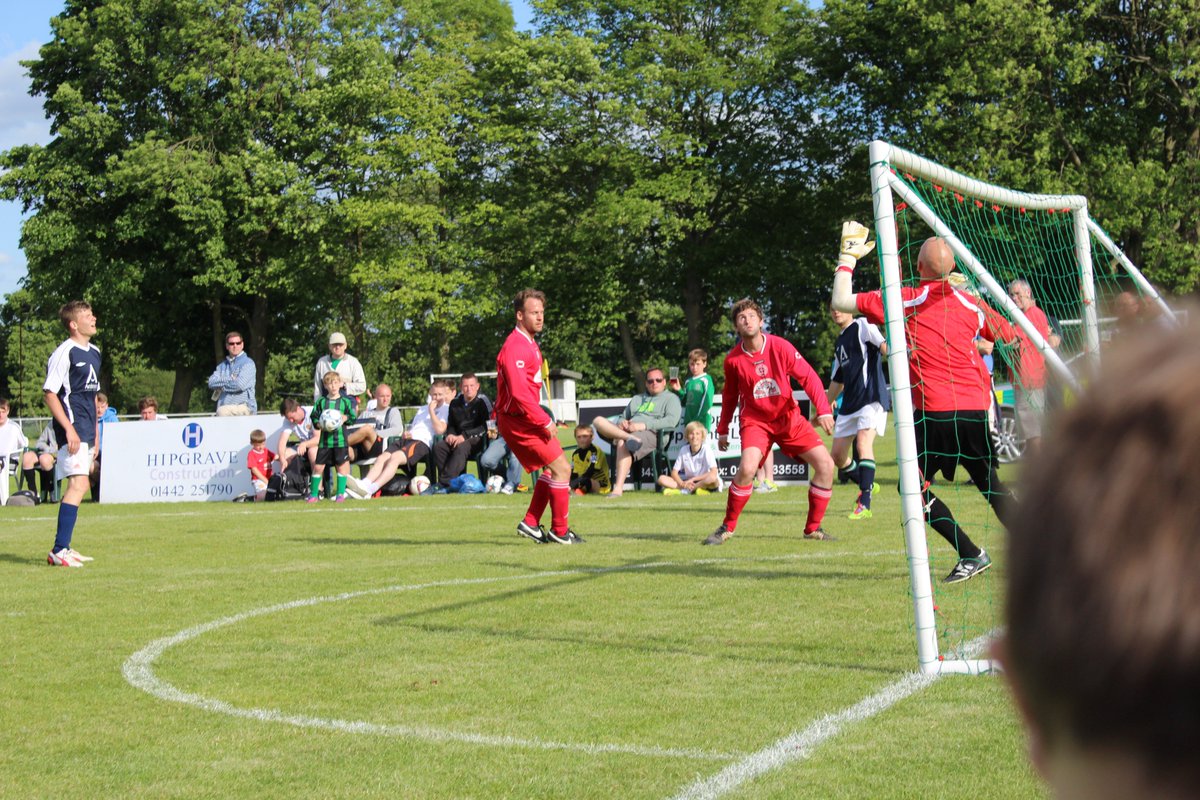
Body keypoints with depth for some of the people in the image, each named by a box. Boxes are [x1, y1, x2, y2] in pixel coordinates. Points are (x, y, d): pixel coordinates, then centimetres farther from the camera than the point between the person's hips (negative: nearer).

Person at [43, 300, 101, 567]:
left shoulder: (94, 352, 15)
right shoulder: (64, 353, -12)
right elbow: (49, 393, -14)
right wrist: (69, 429, -20)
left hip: (86, 431, 9)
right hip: (72, 429, -9)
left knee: (78, 486, 11)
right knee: (78, 485, -16)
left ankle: (63, 548, 18)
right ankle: (58, 551, -16)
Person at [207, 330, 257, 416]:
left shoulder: (248, 363, 4)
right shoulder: (222, 366, 23)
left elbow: (240, 385, -10)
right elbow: (211, 383, 8)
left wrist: (221, 386, 5)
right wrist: (229, 379, -5)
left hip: (244, 407, -4)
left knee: (222, 411, -32)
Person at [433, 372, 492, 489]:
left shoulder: (483, 401, -3)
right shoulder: (455, 403, 16)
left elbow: (486, 426, -10)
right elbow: (451, 424, 24)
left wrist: (465, 436, -17)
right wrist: (450, 434, -1)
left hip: (477, 440, -6)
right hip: (458, 438, 6)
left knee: (461, 447, -37)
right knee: (438, 446, -23)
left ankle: (445, 482, -43)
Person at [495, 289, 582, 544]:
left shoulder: (530, 343, 14)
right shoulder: (514, 347, -19)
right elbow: (519, 393, -27)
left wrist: (545, 420, 14)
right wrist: (546, 421, -22)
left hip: (527, 418, 11)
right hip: (518, 421, -11)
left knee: (553, 468, 17)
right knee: (562, 468, -8)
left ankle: (530, 523, 21)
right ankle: (559, 531, 2)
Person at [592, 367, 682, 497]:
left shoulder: (671, 398, 14)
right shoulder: (637, 399, 35)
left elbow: (671, 421, -4)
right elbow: (623, 417, 34)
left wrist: (643, 425, -14)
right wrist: (622, 422, 5)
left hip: (651, 433, -7)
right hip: (628, 430, 7)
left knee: (623, 444, -39)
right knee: (598, 421, -17)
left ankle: (618, 488, -44)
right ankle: (628, 437, -39)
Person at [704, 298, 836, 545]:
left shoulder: (781, 347, -11)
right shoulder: (733, 360, -8)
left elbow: (809, 378, -9)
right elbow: (730, 396, 9)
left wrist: (824, 411, -21)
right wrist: (722, 430, 15)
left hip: (789, 418, 2)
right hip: (755, 420, -2)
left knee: (825, 464, -9)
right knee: (747, 468, -28)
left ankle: (813, 528, 8)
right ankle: (727, 528, -8)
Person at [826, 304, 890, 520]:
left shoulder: (862, 326, -1)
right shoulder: (839, 342, 22)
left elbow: (884, 345, -20)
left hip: (871, 396, -8)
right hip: (849, 404, 9)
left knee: (863, 443, -25)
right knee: (838, 456, 8)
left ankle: (865, 504, -28)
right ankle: (866, 485, 33)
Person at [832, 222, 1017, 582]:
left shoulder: (905, 300, -2)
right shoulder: (971, 302, 9)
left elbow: (841, 301, 2)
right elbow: (1010, 335, 26)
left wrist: (848, 255, 14)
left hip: (934, 412, -4)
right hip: (976, 409, 4)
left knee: (916, 489, 9)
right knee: (990, 485, 16)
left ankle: (971, 554, 2)